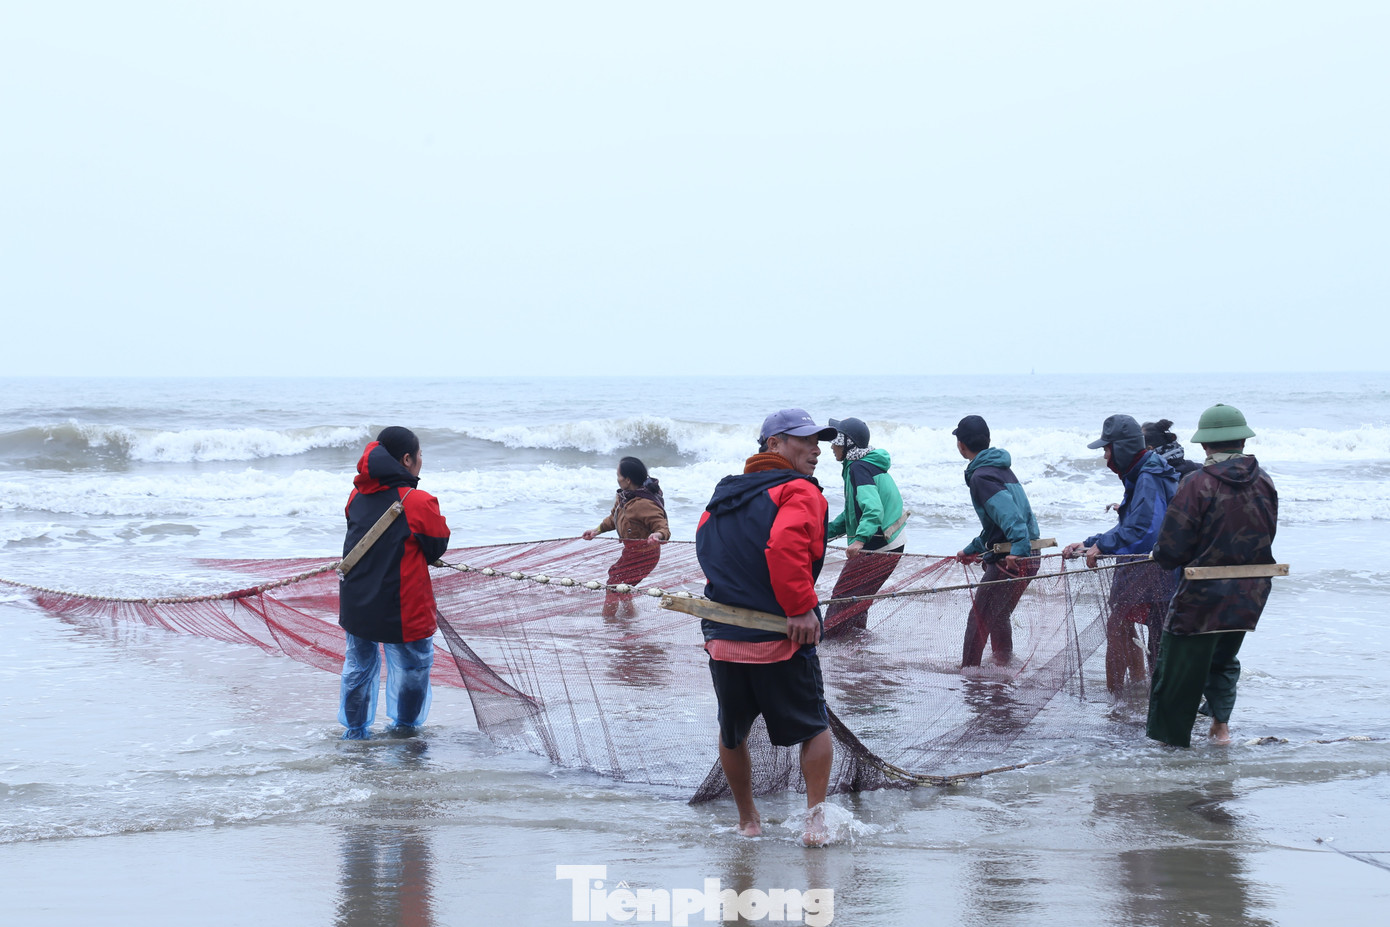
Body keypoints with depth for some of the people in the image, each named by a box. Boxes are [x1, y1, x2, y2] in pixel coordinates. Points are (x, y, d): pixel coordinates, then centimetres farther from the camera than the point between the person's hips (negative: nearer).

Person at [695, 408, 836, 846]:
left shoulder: (723, 495, 15)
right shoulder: (799, 491, -9)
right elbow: (785, 546, -27)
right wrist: (801, 607, -22)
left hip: (722, 640, 6)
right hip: (780, 644, -5)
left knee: (732, 734, 22)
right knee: (815, 728, 13)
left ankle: (747, 821, 31)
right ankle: (816, 818, 3)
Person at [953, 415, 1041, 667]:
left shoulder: (981, 476, -13)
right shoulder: (1001, 469, 19)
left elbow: (1008, 513, -27)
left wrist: (1017, 549, -39)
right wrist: (972, 550, 34)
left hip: (1010, 561, -10)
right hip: (1027, 559, 10)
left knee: (978, 620, -4)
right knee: (998, 618, 22)